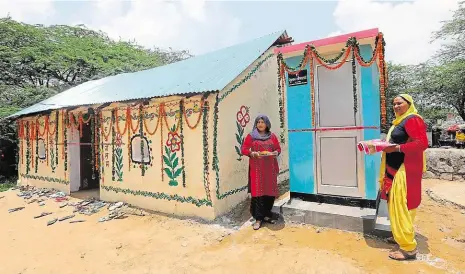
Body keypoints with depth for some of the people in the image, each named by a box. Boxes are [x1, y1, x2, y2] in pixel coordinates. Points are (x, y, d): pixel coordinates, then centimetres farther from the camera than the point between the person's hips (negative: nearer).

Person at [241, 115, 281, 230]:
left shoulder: (272, 136, 10)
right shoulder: (251, 136, 2)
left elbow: (278, 148, 15)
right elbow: (243, 149, 0)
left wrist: (275, 153, -7)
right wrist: (253, 153, -17)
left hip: (270, 167, 3)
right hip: (256, 168, -3)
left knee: (270, 191, 5)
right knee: (258, 191, -5)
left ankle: (267, 215, 22)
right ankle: (258, 218, 4)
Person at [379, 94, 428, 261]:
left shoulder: (412, 119, -12)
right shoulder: (399, 121, 16)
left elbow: (422, 143, -22)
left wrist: (396, 148, -25)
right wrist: (386, 145, 7)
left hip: (405, 170, -10)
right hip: (394, 169, 10)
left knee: (401, 206, -6)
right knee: (395, 205, 17)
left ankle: (408, 248, 5)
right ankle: (399, 236, 31)